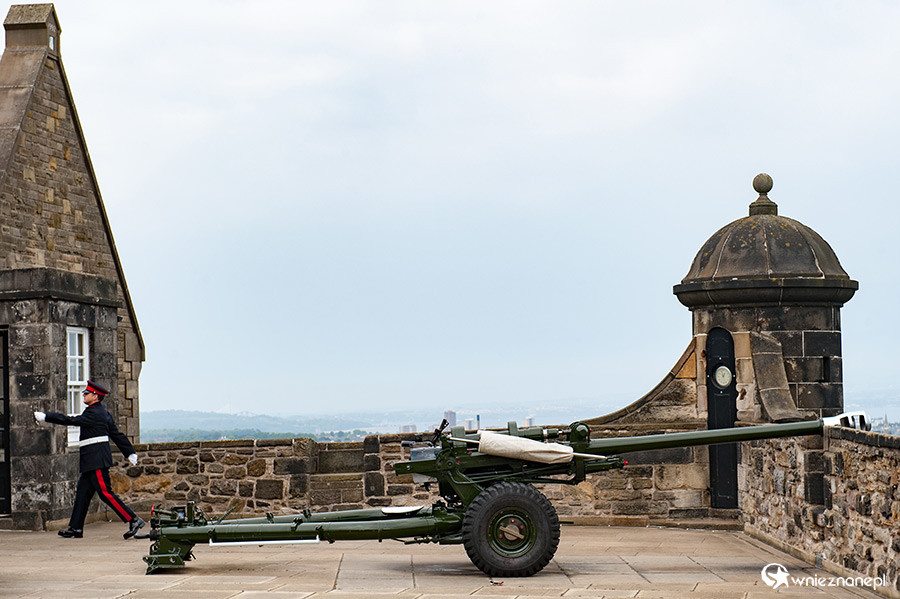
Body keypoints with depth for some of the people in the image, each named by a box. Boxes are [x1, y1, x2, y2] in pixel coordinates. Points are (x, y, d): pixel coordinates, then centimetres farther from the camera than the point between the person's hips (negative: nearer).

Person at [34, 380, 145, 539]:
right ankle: (75, 528, 15)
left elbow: (71, 421, -17)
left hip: (96, 460, -10)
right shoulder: (103, 413, 16)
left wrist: (45, 417, -12)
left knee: (106, 493, -10)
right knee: (83, 492, 11)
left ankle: (134, 520, -11)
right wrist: (130, 453, 22)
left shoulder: (94, 413, -14)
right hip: (94, 461, 10)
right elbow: (117, 435, 19)